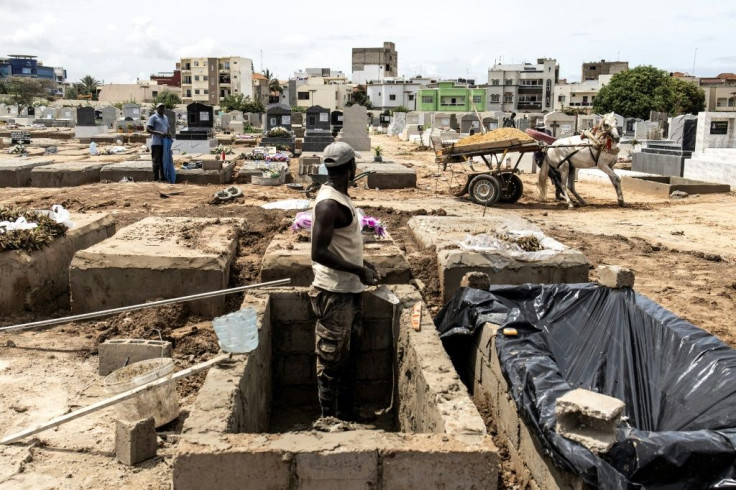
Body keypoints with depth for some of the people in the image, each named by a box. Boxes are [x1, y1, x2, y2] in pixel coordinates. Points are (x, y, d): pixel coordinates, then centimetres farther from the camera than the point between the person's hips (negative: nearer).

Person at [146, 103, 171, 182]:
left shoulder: (165, 118, 19)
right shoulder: (153, 118, -2)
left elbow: (168, 128, 26)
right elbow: (148, 129, -9)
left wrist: (169, 134, 1)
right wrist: (159, 133, -20)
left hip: (165, 143, 7)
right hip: (156, 143, -7)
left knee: (164, 161, 10)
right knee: (156, 162, -4)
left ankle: (163, 177, 17)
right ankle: (156, 178, 0)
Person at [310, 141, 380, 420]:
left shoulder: (340, 198, 10)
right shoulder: (328, 204, -21)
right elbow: (319, 252, -25)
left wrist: (362, 265, 13)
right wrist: (358, 271, -21)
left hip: (350, 290, 10)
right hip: (335, 293, -10)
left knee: (349, 355, 19)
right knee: (331, 359, 3)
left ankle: (346, 415, 33)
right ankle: (330, 419, 17)